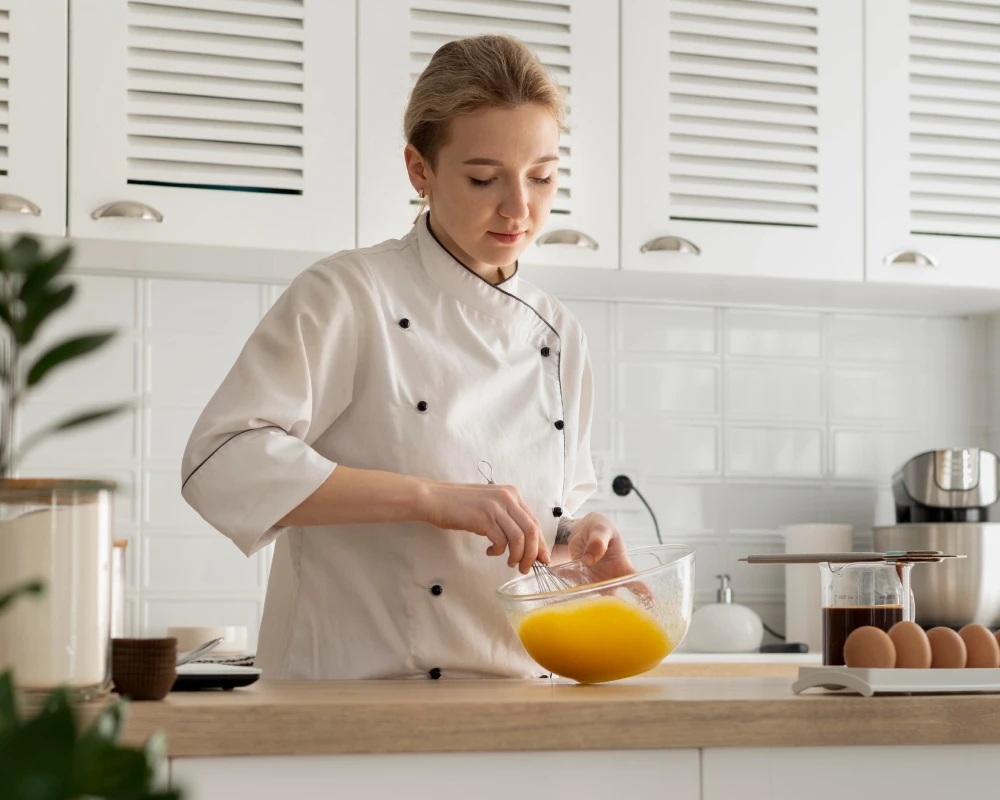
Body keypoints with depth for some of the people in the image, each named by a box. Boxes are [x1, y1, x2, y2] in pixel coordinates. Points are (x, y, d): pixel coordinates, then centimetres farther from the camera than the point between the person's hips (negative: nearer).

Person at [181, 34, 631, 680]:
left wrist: (578, 545, 1)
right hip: (351, 696, -6)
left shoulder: (560, 339, 15)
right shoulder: (349, 295, -2)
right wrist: (431, 497, -18)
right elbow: (222, 464, -13)